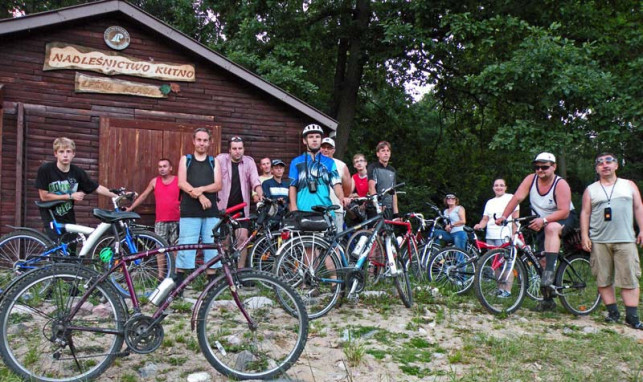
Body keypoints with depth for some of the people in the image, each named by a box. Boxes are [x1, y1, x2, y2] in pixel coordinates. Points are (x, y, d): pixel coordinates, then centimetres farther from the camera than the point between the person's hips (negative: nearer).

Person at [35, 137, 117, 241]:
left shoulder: (77, 172, -5)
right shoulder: (45, 170, -14)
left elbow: (98, 188, 0)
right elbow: (44, 196, -14)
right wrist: (70, 196, -15)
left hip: (69, 219, 4)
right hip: (51, 219, -4)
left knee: (71, 248, 5)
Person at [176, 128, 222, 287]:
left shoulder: (214, 162, 14)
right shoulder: (185, 159, 11)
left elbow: (218, 185, 2)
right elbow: (182, 183, -2)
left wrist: (201, 188, -14)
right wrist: (199, 195, -14)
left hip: (211, 212, 2)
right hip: (189, 211, -1)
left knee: (211, 247, 2)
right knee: (185, 248, -3)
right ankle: (179, 282, 6)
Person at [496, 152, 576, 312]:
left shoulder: (560, 184, -22)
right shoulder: (531, 179, -10)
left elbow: (564, 212, -29)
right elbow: (517, 198, -19)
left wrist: (544, 220, -43)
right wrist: (503, 216, -31)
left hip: (565, 220, -5)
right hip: (542, 223, 5)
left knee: (551, 228, -40)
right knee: (543, 259, 0)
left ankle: (550, 270, -42)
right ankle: (548, 299, 11)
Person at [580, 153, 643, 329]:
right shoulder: (591, 189, 13)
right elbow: (585, 213, 9)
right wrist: (584, 236, -1)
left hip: (625, 240, -1)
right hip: (599, 242, 1)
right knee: (603, 280, 2)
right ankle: (613, 312, 11)